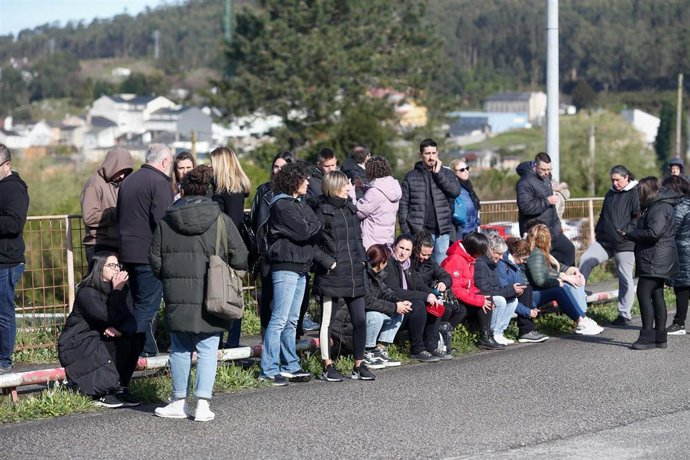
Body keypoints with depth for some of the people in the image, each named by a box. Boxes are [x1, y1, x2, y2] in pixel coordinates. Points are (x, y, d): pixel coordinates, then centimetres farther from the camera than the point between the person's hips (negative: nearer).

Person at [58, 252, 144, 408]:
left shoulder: (123, 290, 3)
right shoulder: (86, 292, -18)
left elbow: (130, 320, -6)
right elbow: (108, 318, -29)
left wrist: (120, 330, -28)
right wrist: (116, 291, -28)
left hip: (102, 340, 7)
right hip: (75, 345, -7)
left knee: (136, 336, -14)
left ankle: (120, 388, -10)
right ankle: (102, 394, -21)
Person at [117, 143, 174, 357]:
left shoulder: (128, 181, 17)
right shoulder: (159, 183, -11)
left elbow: (119, 217, 23)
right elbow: (162, 220, -20)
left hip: (127, 252, 9)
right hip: (149, 254, -9)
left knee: (141, 302, 15)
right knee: (147, 305, -6)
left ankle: (148, 349, 18)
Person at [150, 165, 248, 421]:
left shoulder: (166, 221, 2)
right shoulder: (220, 220, -3)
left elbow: (155, 261, 5)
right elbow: (240, 258, -3)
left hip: (177, 297, 1)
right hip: (211, 298, -1)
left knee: (180, 349, 12)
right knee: (208, 350, 5)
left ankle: (179, 402, 18)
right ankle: (203, 404, 0)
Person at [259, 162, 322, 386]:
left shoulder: (301, 204, 19)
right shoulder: (282, 205, -11)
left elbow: (315, 229, 12)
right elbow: (302, 232, -16)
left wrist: (311, 229, -8)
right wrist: (318, 226, -1)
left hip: (301, 267, 9)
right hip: (285, 266, -9)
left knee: (292, 320, 13)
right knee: (279, 319, -10)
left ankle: (290, 366, 18)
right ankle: (269, 370, -9)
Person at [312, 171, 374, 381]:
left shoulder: (350, 208, 15)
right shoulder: (322, 210, -8)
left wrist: (362, 259, 12)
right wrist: (328, 261, -15)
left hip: (354, 274, 7)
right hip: (332, 275, -7)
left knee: (360, 320, 4)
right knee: (327, 321, 2)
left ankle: (359, 366, 14)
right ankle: (328, 366, 9)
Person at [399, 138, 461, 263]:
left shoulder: (446, 173, 11)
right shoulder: (411, 177, 7)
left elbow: (455, 191, -7)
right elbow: (403, 205, 4)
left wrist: (438, 173, -8)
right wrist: (406, 231, -5)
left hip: (442, 231, 1)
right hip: (420, 232, -1)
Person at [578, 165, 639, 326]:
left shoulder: (634, 194, -7)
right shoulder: (610, 194, 16)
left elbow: (638, 217, -13)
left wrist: (626, 232, -19)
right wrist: (597, 232, 15)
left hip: (625, 244, -7)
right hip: (605, 241, 7)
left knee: (625, 278, 2)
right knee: (585, 259, -11)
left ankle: (625, 315, 10)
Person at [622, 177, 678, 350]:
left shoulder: (659, 208, -15)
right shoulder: (655, 206, 19)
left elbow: (654, 233, -24)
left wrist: (629, 235, -15)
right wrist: (630, 234, 8)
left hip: (655, 261, -11)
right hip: (657, 261, 11)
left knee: (644, 293, -11)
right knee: (656, 295, 11)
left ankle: (648, 336, -12)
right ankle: (659, 337, 14)